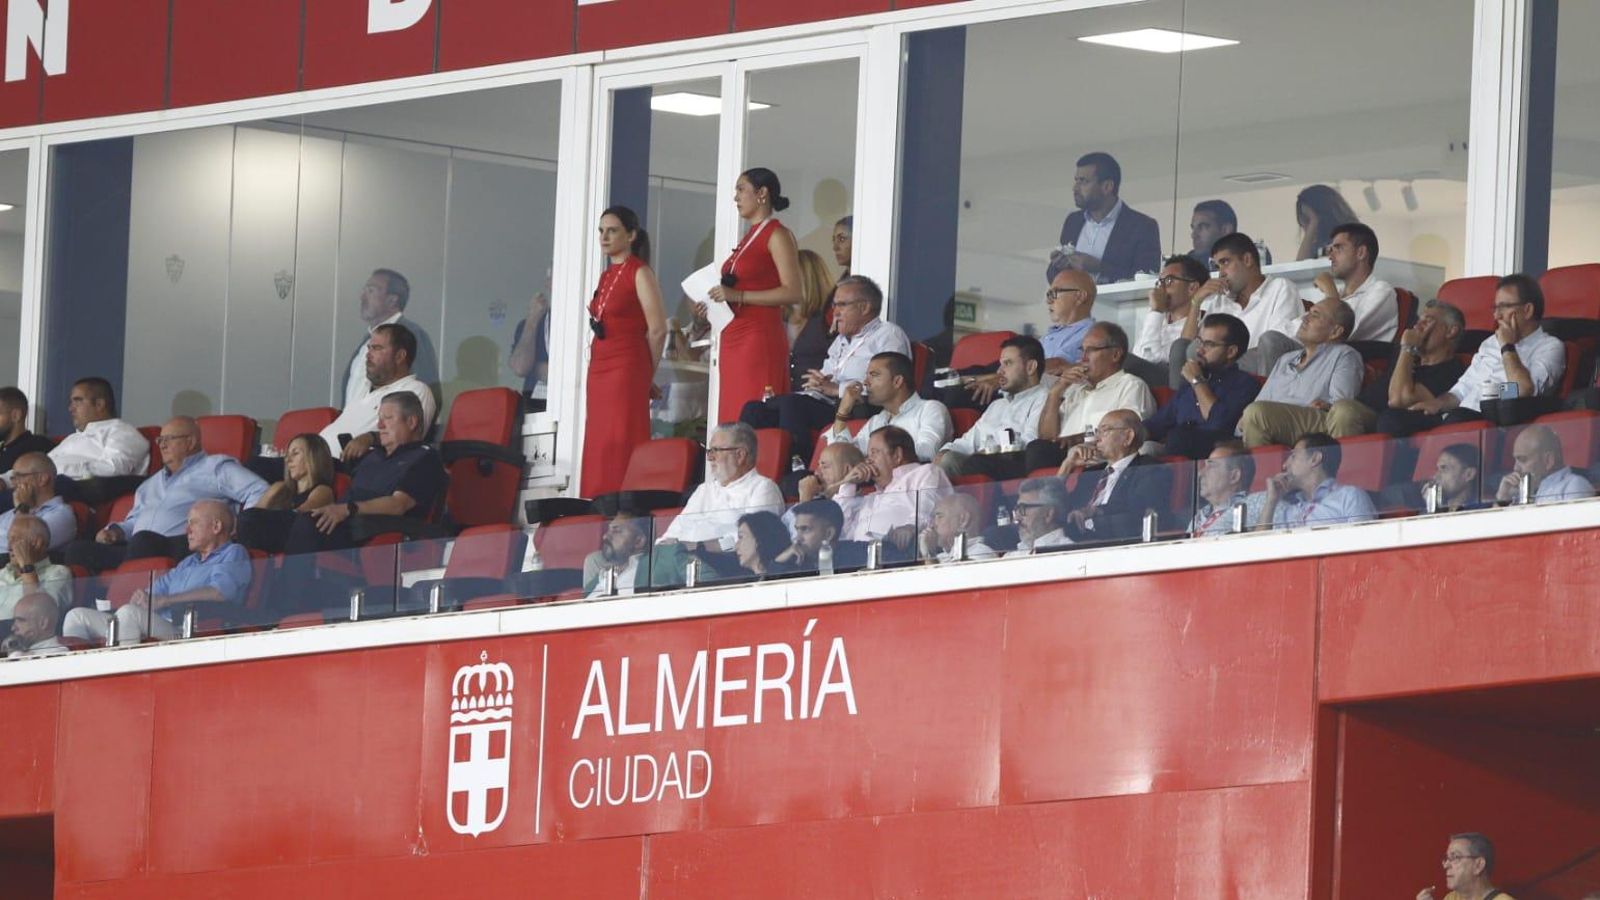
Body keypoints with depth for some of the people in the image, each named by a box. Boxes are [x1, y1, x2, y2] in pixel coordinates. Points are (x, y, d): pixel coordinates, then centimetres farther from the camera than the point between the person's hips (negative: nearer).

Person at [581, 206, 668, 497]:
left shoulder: (640, 273, -5)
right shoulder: (607, 275, 18)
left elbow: (657, 330, -8)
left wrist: (645, 373, 2)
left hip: (627, 370, -8)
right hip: (599, 369, 8)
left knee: (621, 443, -11)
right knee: (598, 447, 3)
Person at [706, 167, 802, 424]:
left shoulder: (777, 236, -5)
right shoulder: (749, 237, 20)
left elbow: (792, 292, -15)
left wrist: (738, 296, -19)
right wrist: (716, 302, 10)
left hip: (759, 337, -9)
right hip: (733, 339, 9)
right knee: (731, 417, 3)